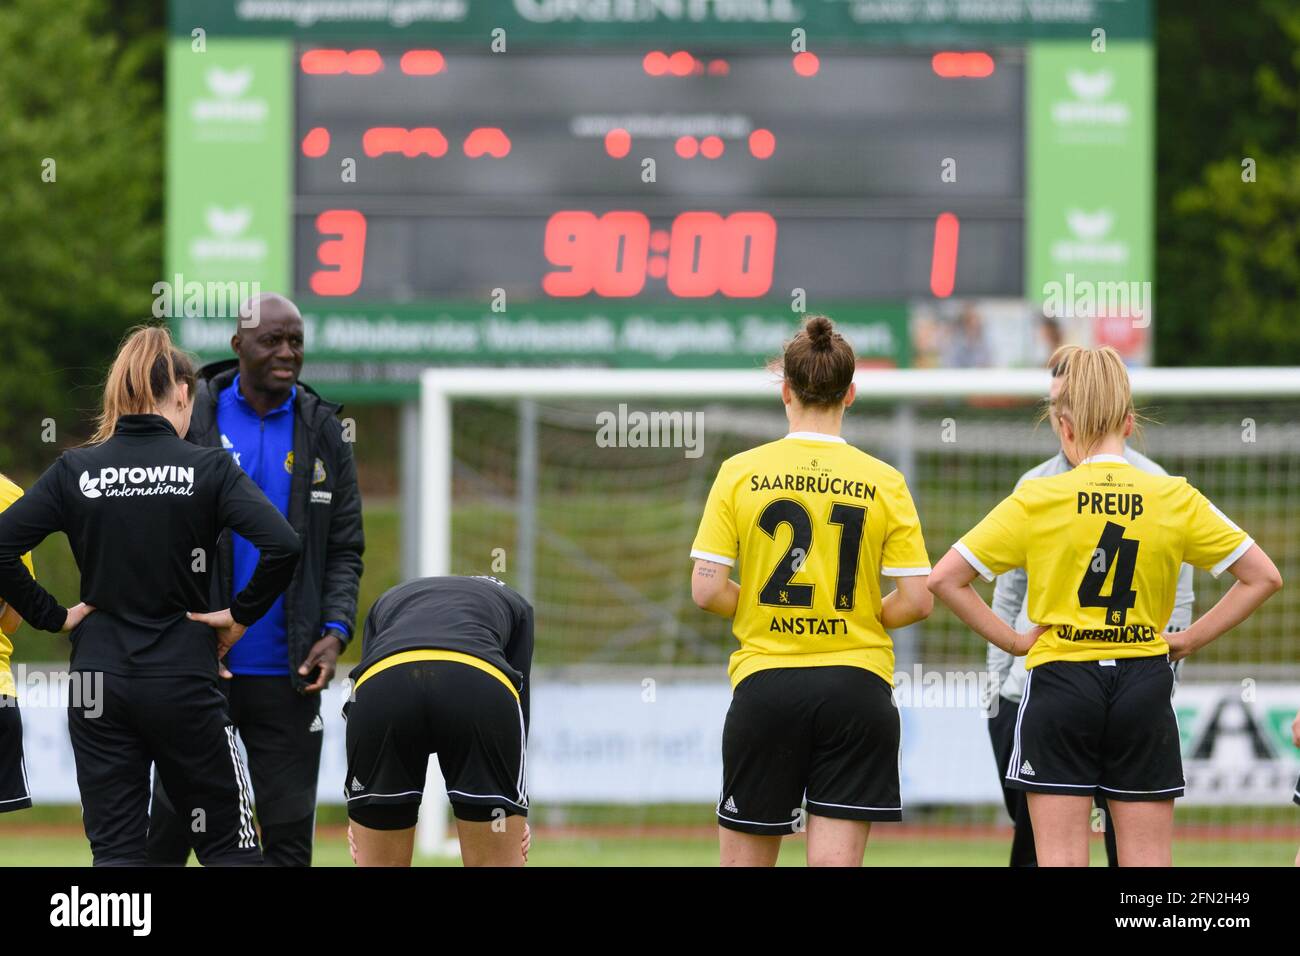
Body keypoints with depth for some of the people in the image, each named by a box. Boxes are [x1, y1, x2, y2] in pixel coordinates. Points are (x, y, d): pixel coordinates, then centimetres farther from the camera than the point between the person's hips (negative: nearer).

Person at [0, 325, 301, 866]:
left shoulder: (75, 471, 1)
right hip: (184, 680, -2)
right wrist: (242, 614, -3)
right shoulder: (208, 468, -5)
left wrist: (51, 616, 3)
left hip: (99, 680, 2)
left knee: (115, 850, 4)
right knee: (229, 846, 7)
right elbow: (281, 546, -17)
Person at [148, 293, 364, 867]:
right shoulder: (190, 422, -1)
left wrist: (334, 632, -6)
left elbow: (345, 549, 10)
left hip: (289, 671, 2)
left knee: (289, 828, 2)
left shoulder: (323, 432, 7)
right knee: (174, 819, 1)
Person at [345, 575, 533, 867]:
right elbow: (519, 700, 27)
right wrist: (514, 809, 27)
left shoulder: (388, 600, 41)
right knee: (499, 865, 10)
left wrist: (362, 811, 29)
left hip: (380, 689, 2)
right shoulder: (514, 604, 38)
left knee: (380, 866, 15)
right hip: (481, 688, -2)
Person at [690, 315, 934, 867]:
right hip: (856, 687, 0)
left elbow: (706, 590, -6)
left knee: (745, 860, 11)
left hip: (764, 682, 0)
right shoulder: (883, 482, -2)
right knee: (836, 860, -2)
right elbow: (916, 600, -4)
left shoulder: (740, 473, -2)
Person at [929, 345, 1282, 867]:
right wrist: (1191, 640, 6)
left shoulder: (1036, 501, -7)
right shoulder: (1176, 499, -2)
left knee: (1060, 861, 1)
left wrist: (1011, 640, 1)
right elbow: (1263, 577, 2)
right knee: (1148, 862, 6)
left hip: (1060, 680, -2)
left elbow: (944, 579, -6)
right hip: (1144, 683, 2)